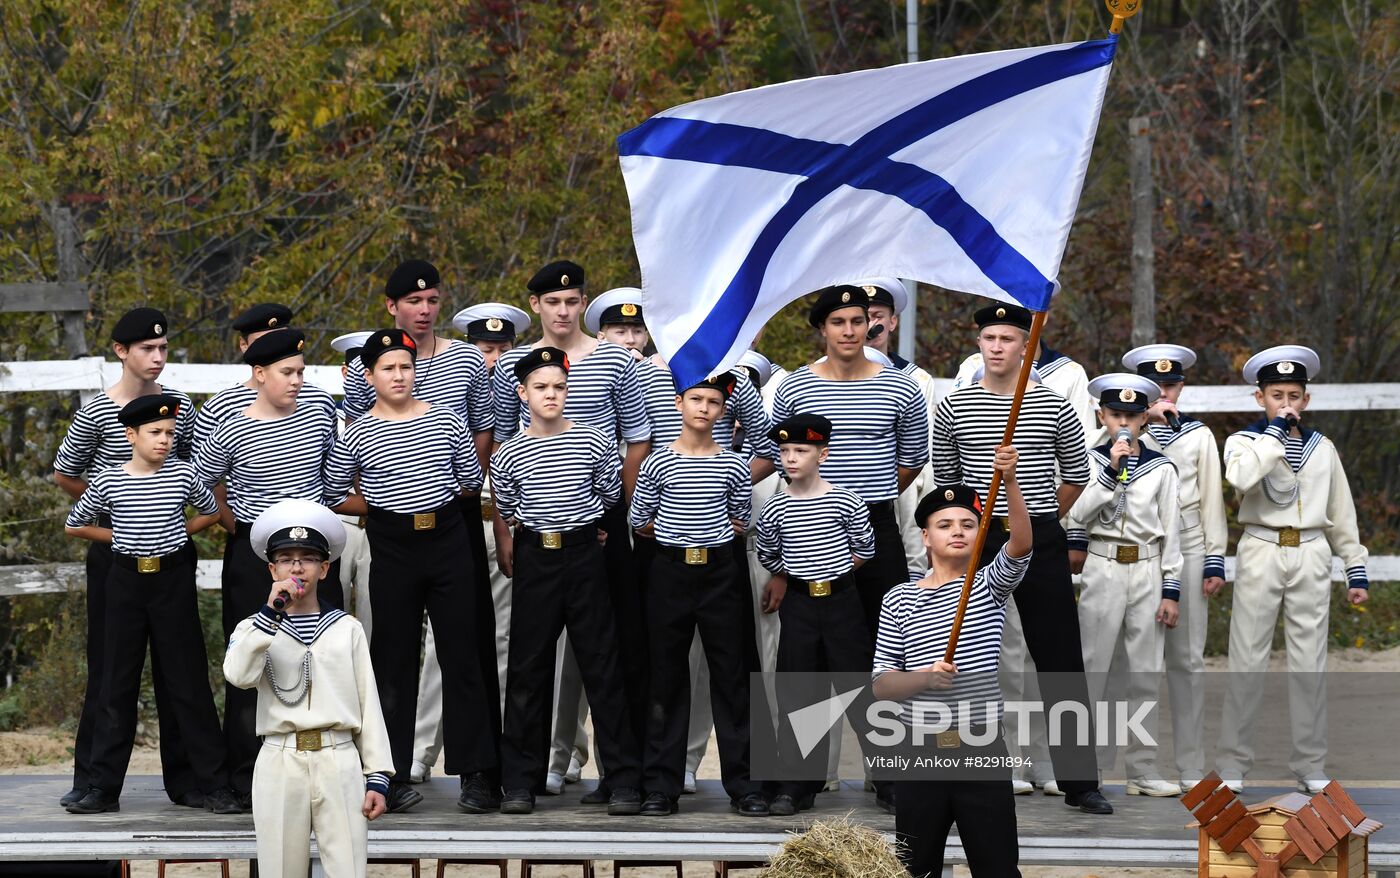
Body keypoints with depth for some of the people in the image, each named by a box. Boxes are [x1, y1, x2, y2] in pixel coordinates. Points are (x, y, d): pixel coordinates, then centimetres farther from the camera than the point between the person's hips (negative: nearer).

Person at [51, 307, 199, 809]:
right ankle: (91, 778, 8)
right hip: (115, 546, -3)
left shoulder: (178, 405, 4)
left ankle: (183, 777, 11)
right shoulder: (96, 413, -7)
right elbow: (64, 476, 4)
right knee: (109, 661, 0)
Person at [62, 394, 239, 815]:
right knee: (117, 684, 4)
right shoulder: (108, 481, -2)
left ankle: (215, 784, 5)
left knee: (189, 682, 1)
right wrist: (122, 538, 7)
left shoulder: (183, 475, -1)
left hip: (173, 579, 0)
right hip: (126, 580, 0)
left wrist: (178, 533, 7)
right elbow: (74, 526, 11)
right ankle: (103, 787, 8)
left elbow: (210, 511, 18)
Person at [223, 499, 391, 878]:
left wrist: (377, 777, 1)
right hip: (280, 765, 0)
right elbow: (239, 675, -12)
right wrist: (271, 612, -15)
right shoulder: (255, 628, 10)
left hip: (340, 764, 0)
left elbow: (369, 704, 7)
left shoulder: (348, 629, 10)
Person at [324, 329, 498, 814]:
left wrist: (433, 497, 6)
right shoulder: (357, 435, 0)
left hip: (449, 542, 1)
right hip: (393, 551, -1)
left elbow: (472, 480, 13)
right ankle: (394, 775, 8)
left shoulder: (446, 420, 5)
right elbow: (333, 497, 6)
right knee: (395, 660, 2)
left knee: (462, 656, 0)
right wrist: (385, 506, 5)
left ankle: (476, 774, 2)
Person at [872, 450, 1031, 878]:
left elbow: (1020, 544, -17)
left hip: (982, 749, -1)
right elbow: (880, 683, 4)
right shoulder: (900, 600, 5)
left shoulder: (990, 585, 4)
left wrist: (1010, 481, -33)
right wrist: (924, 678, -16)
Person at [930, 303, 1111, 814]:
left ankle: (1080, 781, 5)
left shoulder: (1054, 407, 1)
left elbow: (1076, 475, 14)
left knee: (1061, 662, 0)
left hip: (1042, 543, 0)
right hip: (977, 542, 0)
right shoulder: (954, 408, 2)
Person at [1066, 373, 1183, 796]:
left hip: (1148, 571, 1)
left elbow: (1171, 533, 6)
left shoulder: (1161, 468, 5)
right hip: (1102, 569, -1)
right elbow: (1078, 514, -11)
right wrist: (1112, 470, -18)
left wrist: (1171, 591, 1)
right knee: (1092, 668, -2)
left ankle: (1142, 769, 8)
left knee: (1146, 674, 3)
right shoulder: (1090, 460, 3)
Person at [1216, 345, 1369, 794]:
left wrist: (1357, 569, 12)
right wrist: (1276, 431, -14)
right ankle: (1232, 766, 3)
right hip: (1260, 553, -2)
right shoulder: (1244, 441, 3)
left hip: (1311, 555, 2)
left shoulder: (1321, 447, 13)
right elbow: (1241, 476, -21)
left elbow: (1341, 512, 16)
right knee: (1247, 660, -2)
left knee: (1309, 663, 3)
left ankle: (1310, 766, 8)